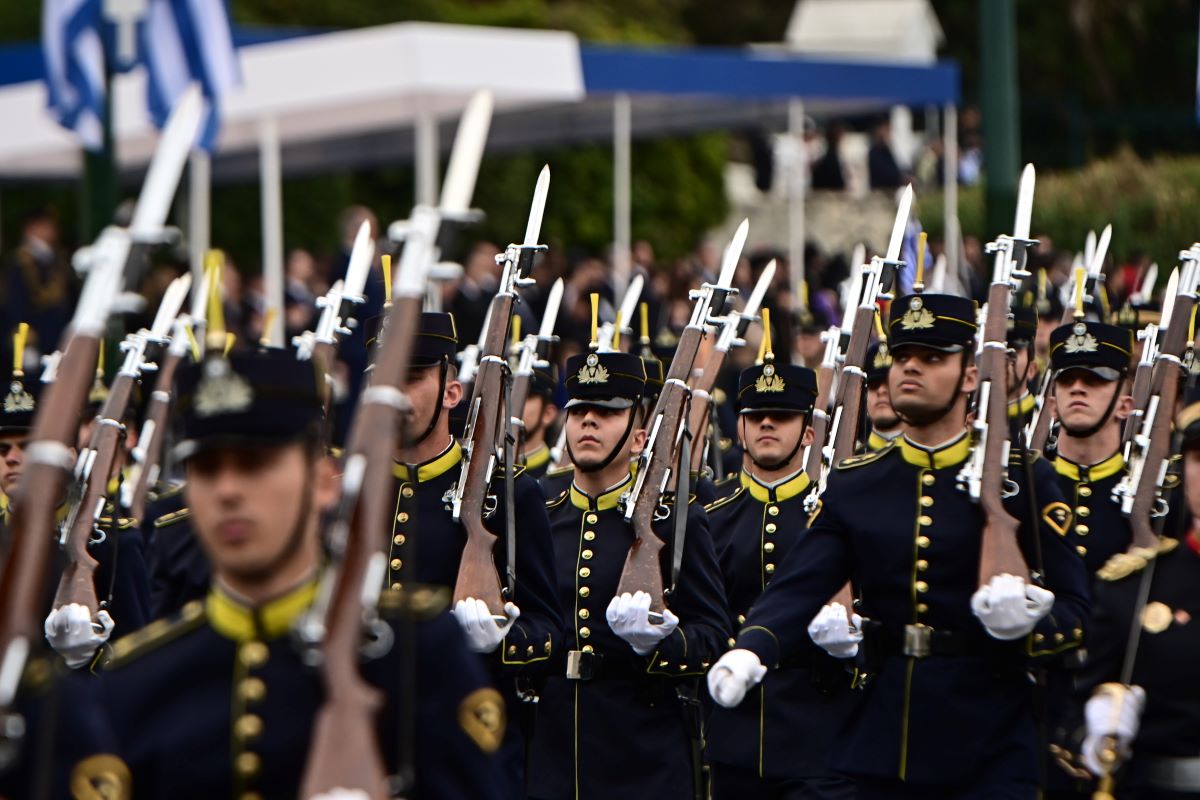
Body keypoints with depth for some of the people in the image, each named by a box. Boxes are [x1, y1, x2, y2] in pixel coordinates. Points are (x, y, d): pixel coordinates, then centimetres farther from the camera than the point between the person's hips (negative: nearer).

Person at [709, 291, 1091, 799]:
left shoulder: (1018, 480, 0)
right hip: (881, 746, 3)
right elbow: (799, 586, -2)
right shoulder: (853, 484, 9)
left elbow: (1075, 608, -1)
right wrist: (749, 651, -21)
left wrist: (1026, 621, -23)